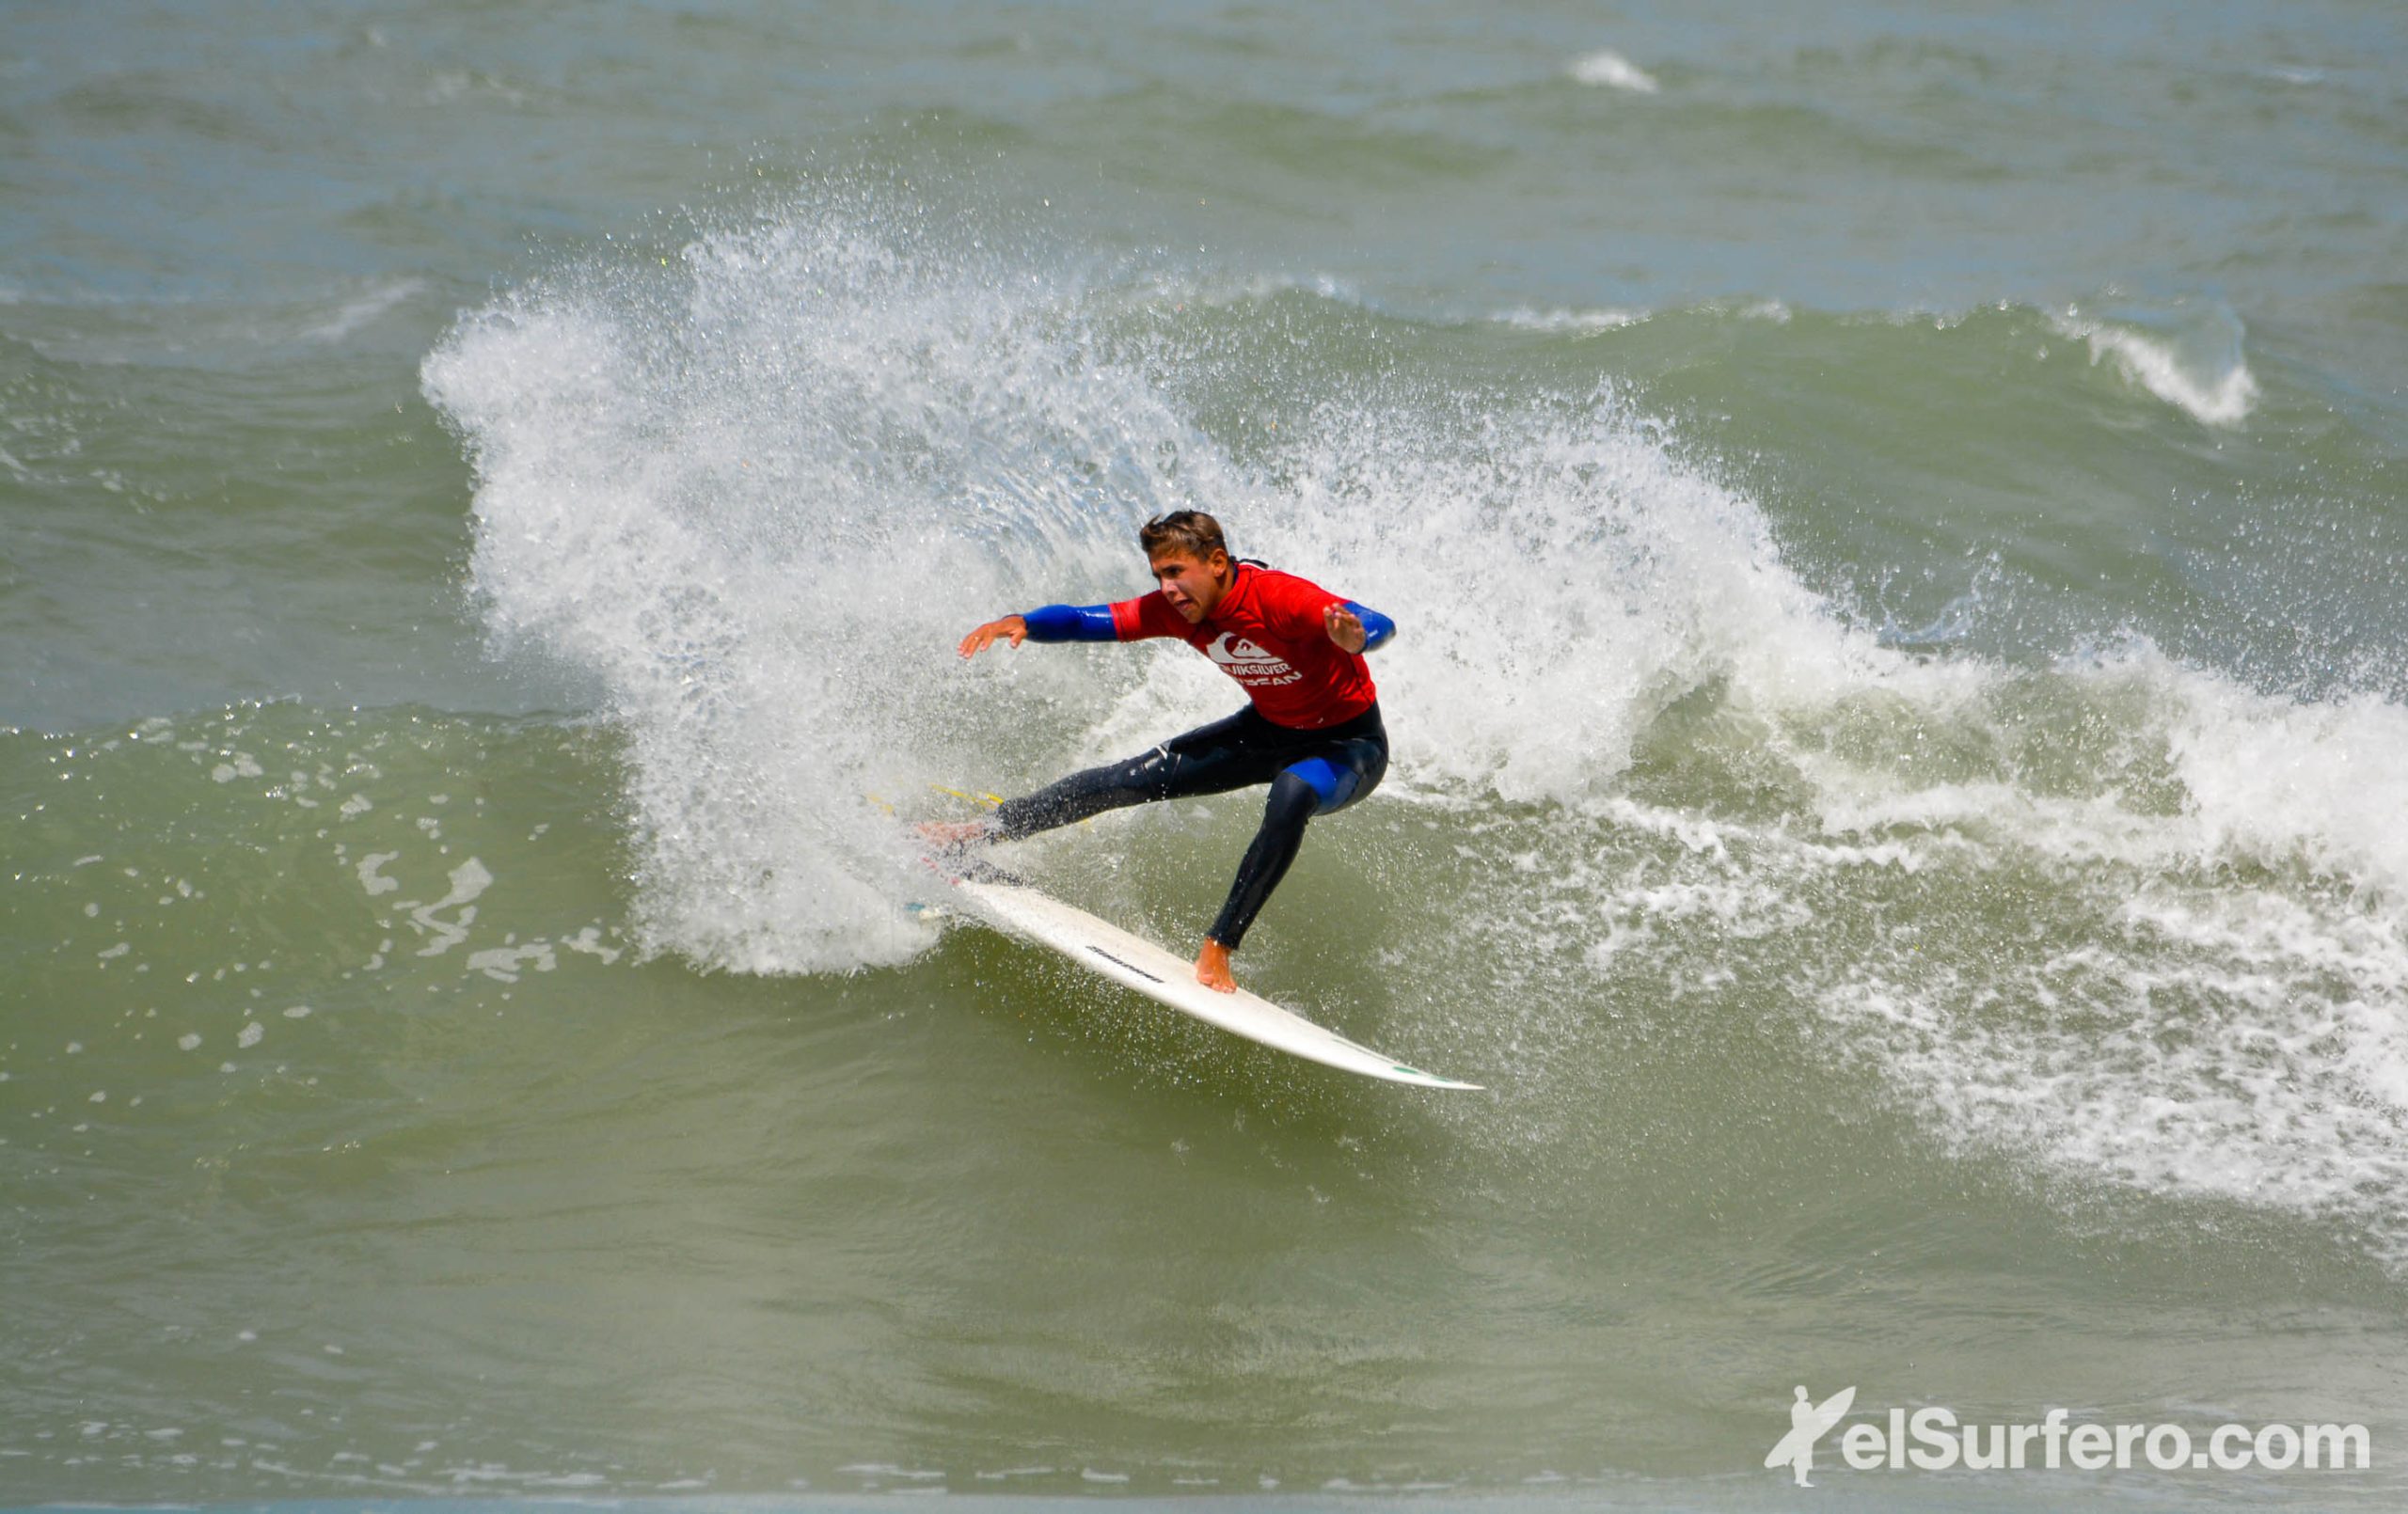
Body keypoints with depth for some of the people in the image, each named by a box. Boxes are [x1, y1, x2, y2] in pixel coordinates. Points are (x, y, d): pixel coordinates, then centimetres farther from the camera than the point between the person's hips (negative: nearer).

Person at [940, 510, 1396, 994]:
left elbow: (1380, 626, -45)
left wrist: (1352, 638, -69)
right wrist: (1021, 623, -31)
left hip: (1348, 742, -6)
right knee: (1137, 778, 3)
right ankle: (980, 834, 14)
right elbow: (1086, 621, -11)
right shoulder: (1174, 608, -14)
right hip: (1269, 729, 6)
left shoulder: (1280, 597, -34)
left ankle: (1219, 946, -35)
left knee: (1291, 795, -39)